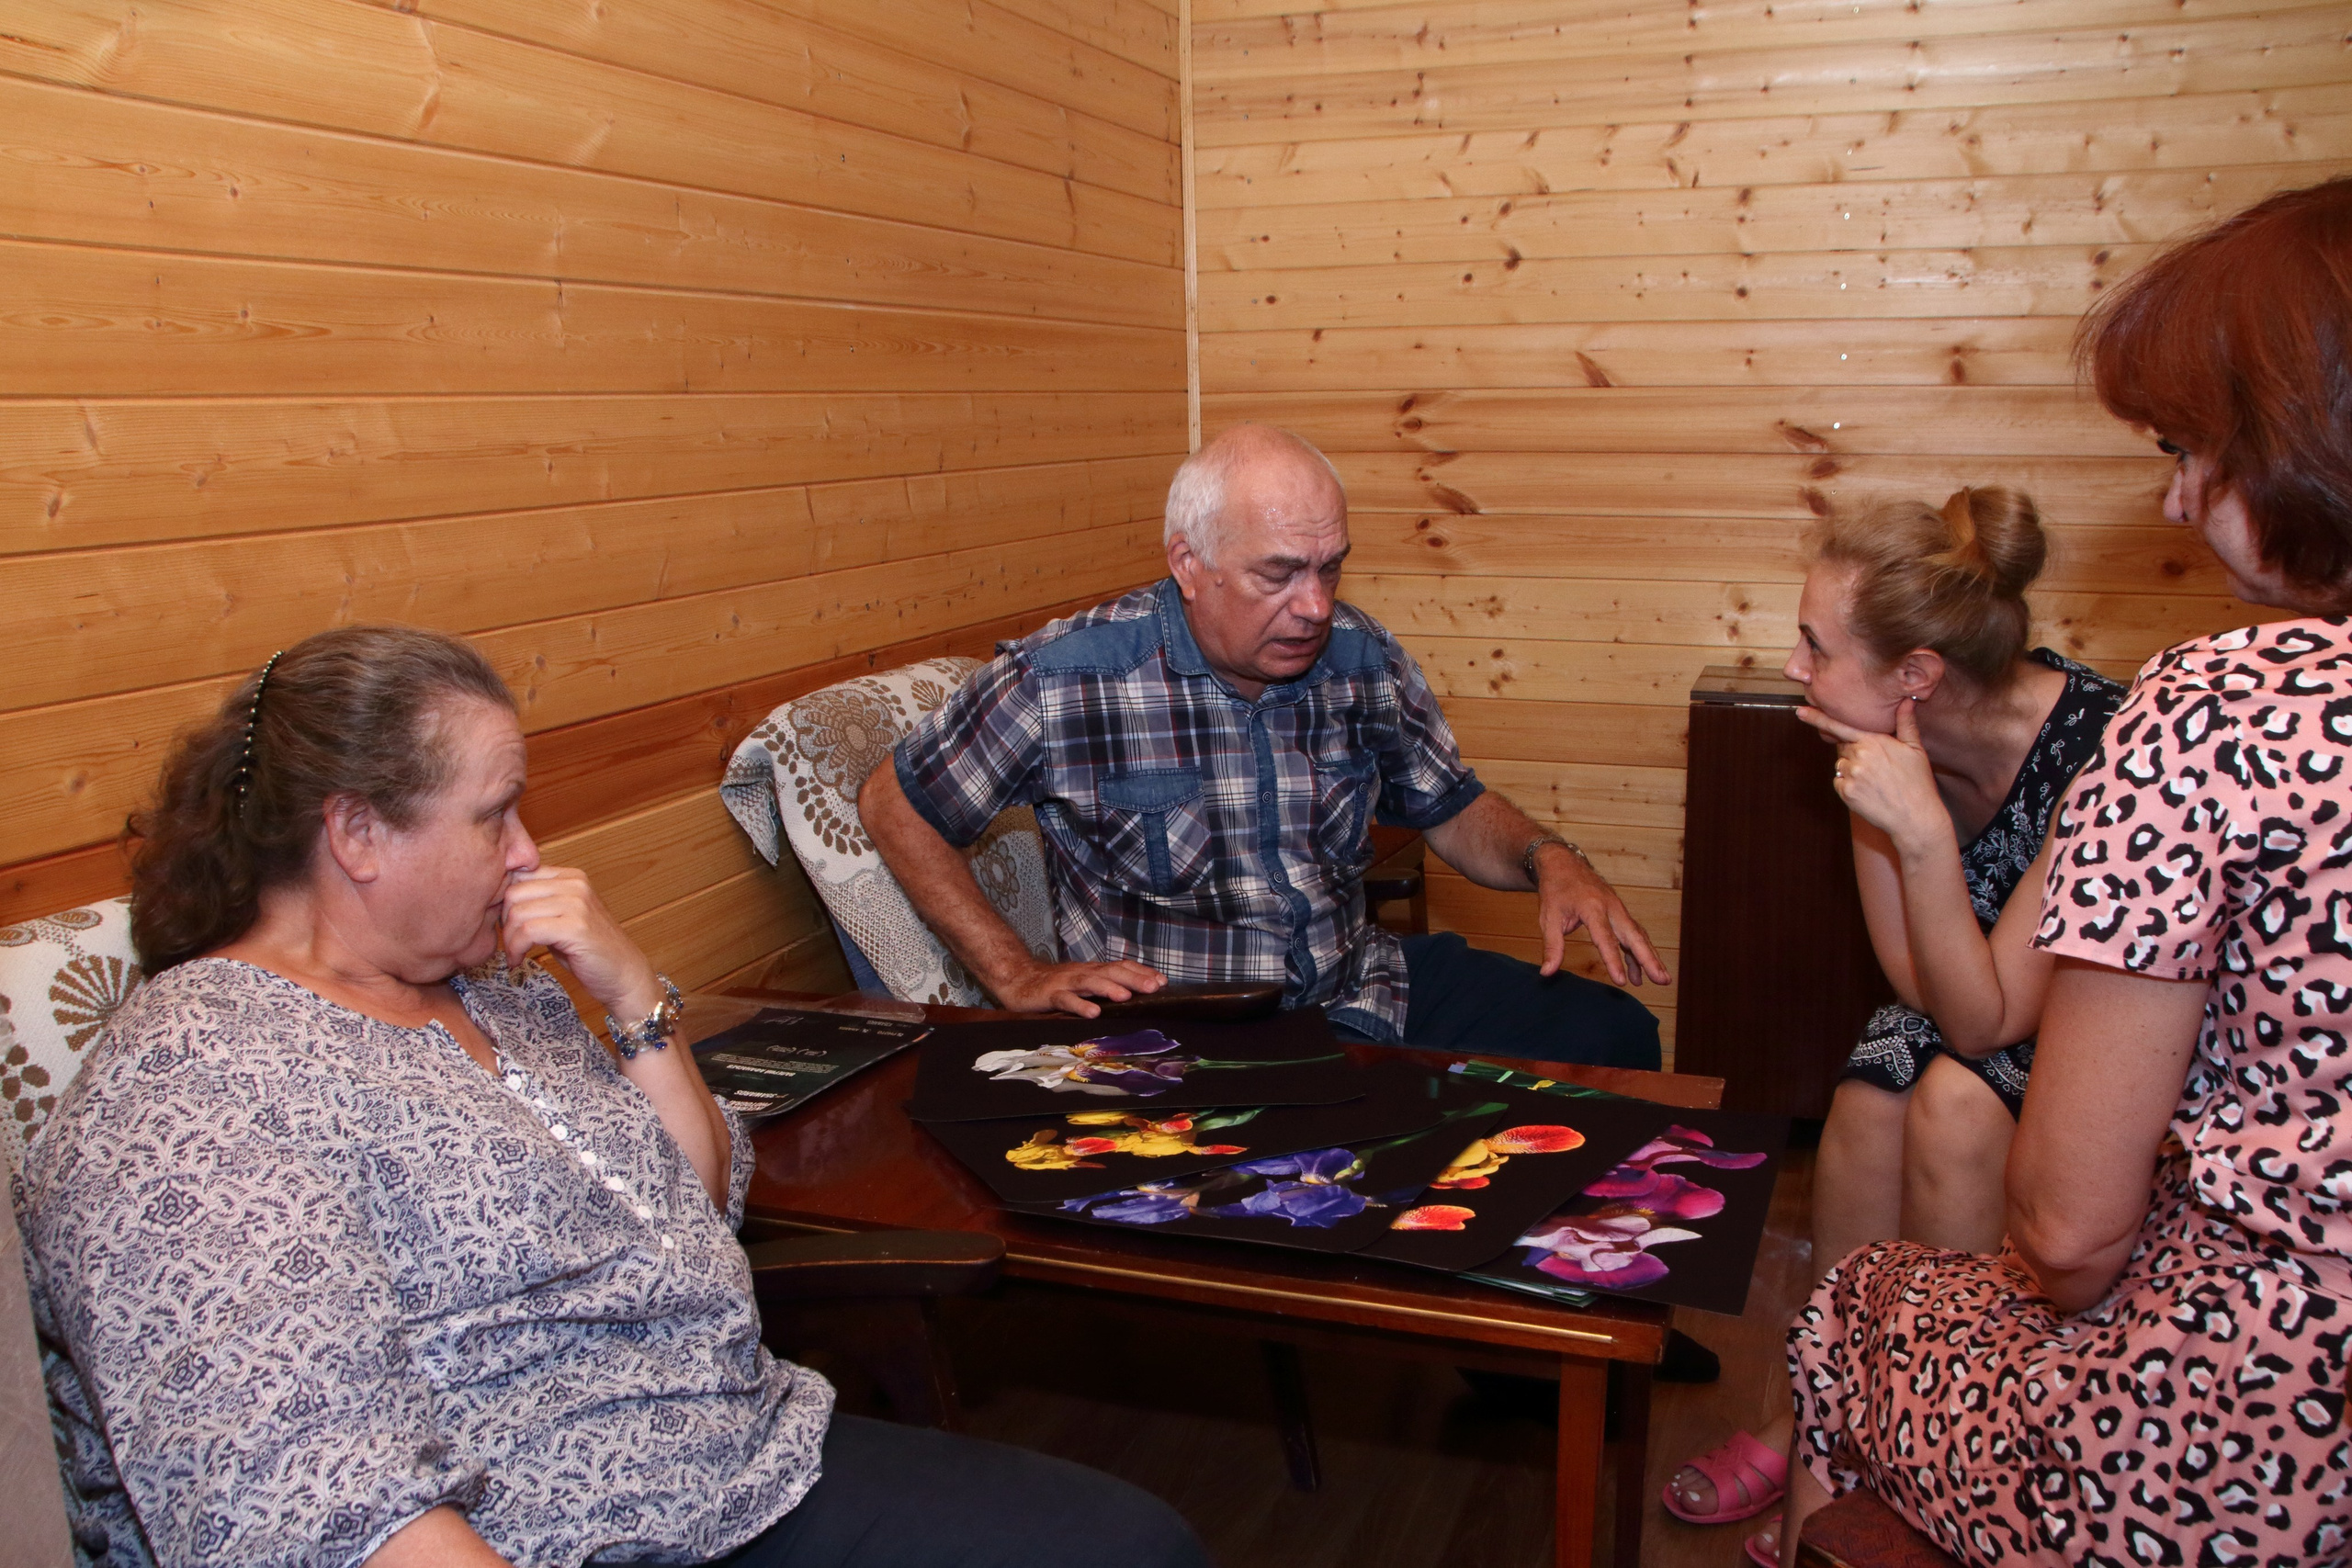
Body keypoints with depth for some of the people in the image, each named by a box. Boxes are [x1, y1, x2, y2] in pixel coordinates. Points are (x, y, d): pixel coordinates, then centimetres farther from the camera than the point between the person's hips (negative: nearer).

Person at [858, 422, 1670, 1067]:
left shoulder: (1364, 660, 1)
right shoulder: (1065, 678, -12)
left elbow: (1452, 808, 16)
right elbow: (893, 804, -1)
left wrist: (1549, 858, -7)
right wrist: (1017, 976, -6)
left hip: (1361, 986, 6)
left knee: (1612, 1035, -7)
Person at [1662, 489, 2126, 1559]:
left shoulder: (2097, 752, -31)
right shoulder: (1893, 739, -14)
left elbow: (1989, 1019, -30)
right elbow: (1925, 987, -16)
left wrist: (1923, 834, -41)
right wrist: (1880, 818, -27)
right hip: (1971, 1002, 5)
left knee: (1954, 1101, -30)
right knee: (1871, 1090, -24)